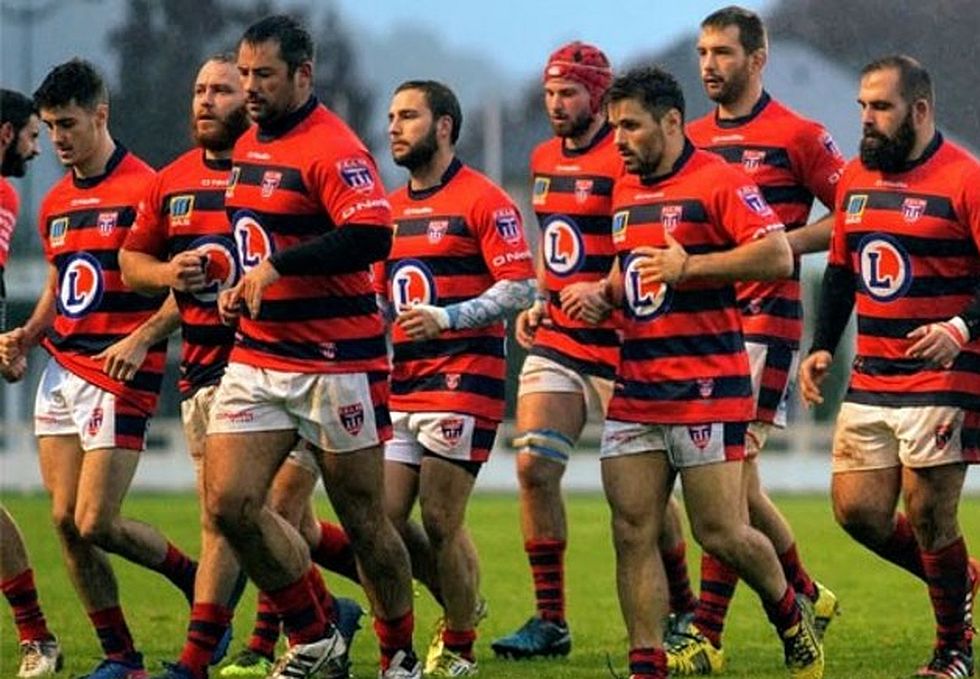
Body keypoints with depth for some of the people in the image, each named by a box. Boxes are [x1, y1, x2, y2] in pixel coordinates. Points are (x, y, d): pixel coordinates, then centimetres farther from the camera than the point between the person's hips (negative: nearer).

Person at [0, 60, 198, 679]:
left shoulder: (144, 190, -10)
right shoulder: (55, 204, 14)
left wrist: (142, 338, -23)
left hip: (119, 378, -8)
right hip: (61, 374, 8)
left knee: (96, 524, -11)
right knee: (66, 521, 1)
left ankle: (198, 579, 13)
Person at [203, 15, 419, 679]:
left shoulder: (333, 147, -15)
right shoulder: (248, 146, 13)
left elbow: (371, 236, -28)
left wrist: (277, 267, -23)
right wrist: (240, 288, 10)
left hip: (337, 363, -8)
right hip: (258, 358, 8)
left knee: (364, 521, 2)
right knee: (229, 502, -5)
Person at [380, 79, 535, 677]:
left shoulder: (483, 201, -6)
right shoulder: (391, 209, 18)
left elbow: (520, 288, -13)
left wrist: (444, 318, -23)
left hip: (462, 379, -7)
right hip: (400, 386, 7)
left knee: (441, 523, -7)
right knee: (386, 520, 1)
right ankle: (461, 604, 25)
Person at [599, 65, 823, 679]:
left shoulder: (718, 180, -9)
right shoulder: (626, 192, 17)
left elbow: (777, 256, -17)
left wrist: (688, 266, -20)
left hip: (707, 388, -7)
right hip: (636, 389, 7)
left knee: (721, 533, -5)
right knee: (633, 532, -1)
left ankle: (793, 616, 21)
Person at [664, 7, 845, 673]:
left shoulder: (796, 136, -5)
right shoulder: (690, 140, 14)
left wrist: (786, 244, -14)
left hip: (765, 318, -7)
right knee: (736, 480, 7)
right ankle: (807, 596, 24)